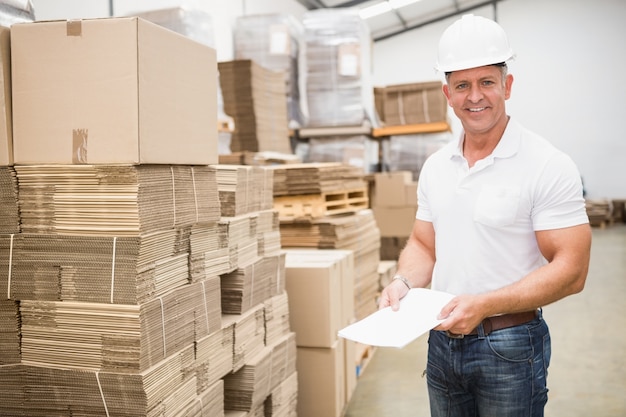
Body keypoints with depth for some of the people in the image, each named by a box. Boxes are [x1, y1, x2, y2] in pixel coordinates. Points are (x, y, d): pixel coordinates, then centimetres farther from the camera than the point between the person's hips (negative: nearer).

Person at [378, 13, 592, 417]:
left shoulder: (548, 166, -14)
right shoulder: (435, 167, 5)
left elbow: (570, 271, -16)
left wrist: (484, 305, -24)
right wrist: (403, 282, -8)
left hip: (510, 345, -5)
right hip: (442, 339, 5)